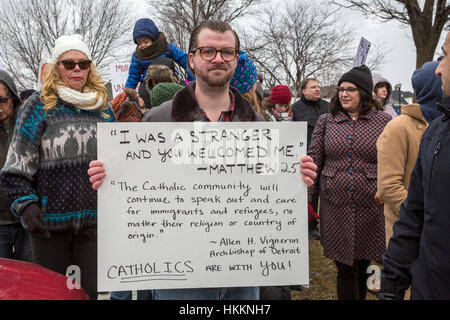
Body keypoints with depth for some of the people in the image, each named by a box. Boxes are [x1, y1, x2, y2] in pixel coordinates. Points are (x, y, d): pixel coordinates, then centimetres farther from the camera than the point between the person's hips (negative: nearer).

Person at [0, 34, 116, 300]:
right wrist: (26, 205, -13)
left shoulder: (104, 110, 12)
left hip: (95, 221, 3)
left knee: (94, 290, 8)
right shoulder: (39, 107, 0)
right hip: (50, 221, -2)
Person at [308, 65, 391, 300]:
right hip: (335, 207, 1)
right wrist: (305, 198, -1)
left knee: (362, 266, 14)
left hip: (370, 207, 0)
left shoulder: (383, 121, 2)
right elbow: (314, 161, 5)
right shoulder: (326, 121, 6)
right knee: (345, 269, 4)